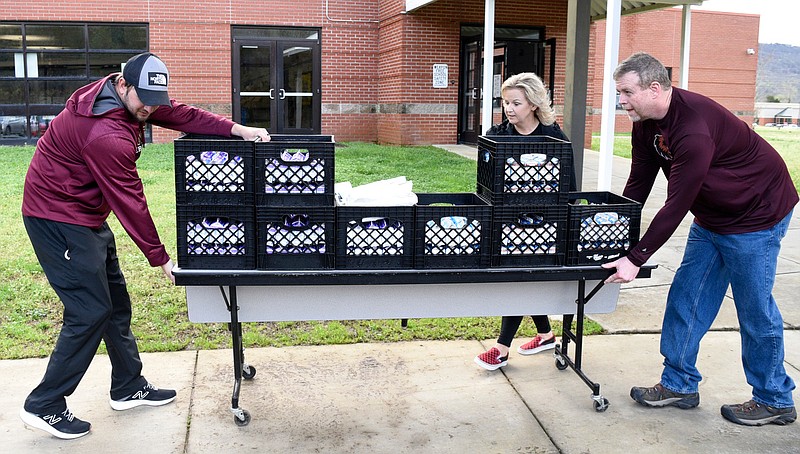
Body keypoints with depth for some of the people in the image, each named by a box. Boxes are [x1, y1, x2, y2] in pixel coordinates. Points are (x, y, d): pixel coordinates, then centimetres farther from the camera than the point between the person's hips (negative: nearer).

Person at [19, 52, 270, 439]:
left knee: (115, 302, 14)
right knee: (90, 311, -9)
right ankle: (44, 406, 5)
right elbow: (129, 201, -25)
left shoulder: (135, 98, -2)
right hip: (58, 219, -10)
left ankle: (129, 388, 27)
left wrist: (237, 129, -12)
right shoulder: (106, 135, -30)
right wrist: (160, 258, -17)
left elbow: (183, 115, 2)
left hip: (87, 216, 10)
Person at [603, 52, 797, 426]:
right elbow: (637, 186, 1)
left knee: (755, 310, 0)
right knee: (685, 298, 9)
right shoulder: (646, 124, -4)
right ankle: (679, 385, 21)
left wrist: (636, 258, -30)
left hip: (758, 212, -9)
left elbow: (677, 204, -32)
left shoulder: (693, 127, -33)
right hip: (712, 217, 9)